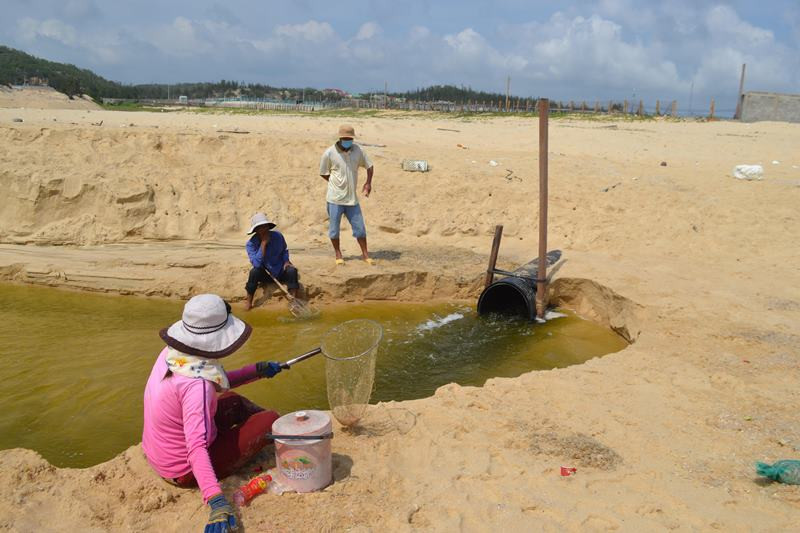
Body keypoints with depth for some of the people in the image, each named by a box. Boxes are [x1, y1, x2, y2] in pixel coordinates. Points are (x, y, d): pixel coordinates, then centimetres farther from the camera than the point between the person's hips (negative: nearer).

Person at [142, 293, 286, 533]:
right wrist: (217, 502, -49)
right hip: (185, 472, -8)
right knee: (270, 421, -8)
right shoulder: (195, 384, -33)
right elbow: (197, 448, -42)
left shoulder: (171, 352, -8)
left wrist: (258, 370, 3)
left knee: (233, 402, 23)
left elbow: (217, 383, 7)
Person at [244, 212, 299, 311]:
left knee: (292, 270, -28)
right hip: (265, 274, -1)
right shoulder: (251, 244, -18)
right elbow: (256, 264, -33)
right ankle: (249, 301, -15)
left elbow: (284, 250, 10)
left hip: (280, 271, 2)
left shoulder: (278, 236, -11)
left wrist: (286, 261, -10)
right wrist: (263, 243, -32)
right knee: (254, 271, -32)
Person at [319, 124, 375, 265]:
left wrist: (368, 183, -3)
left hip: (352, 198, 3)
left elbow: (369, 166, 11)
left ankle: (365, 254, 20)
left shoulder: (357, 150, 0)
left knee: (359, 227, 7)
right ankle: (338, 254, 24)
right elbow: (323, 173, 2)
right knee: (334, 227, 6)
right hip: (335, 197, -3)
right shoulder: (329, 153, -10)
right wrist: (337, 184, -4)